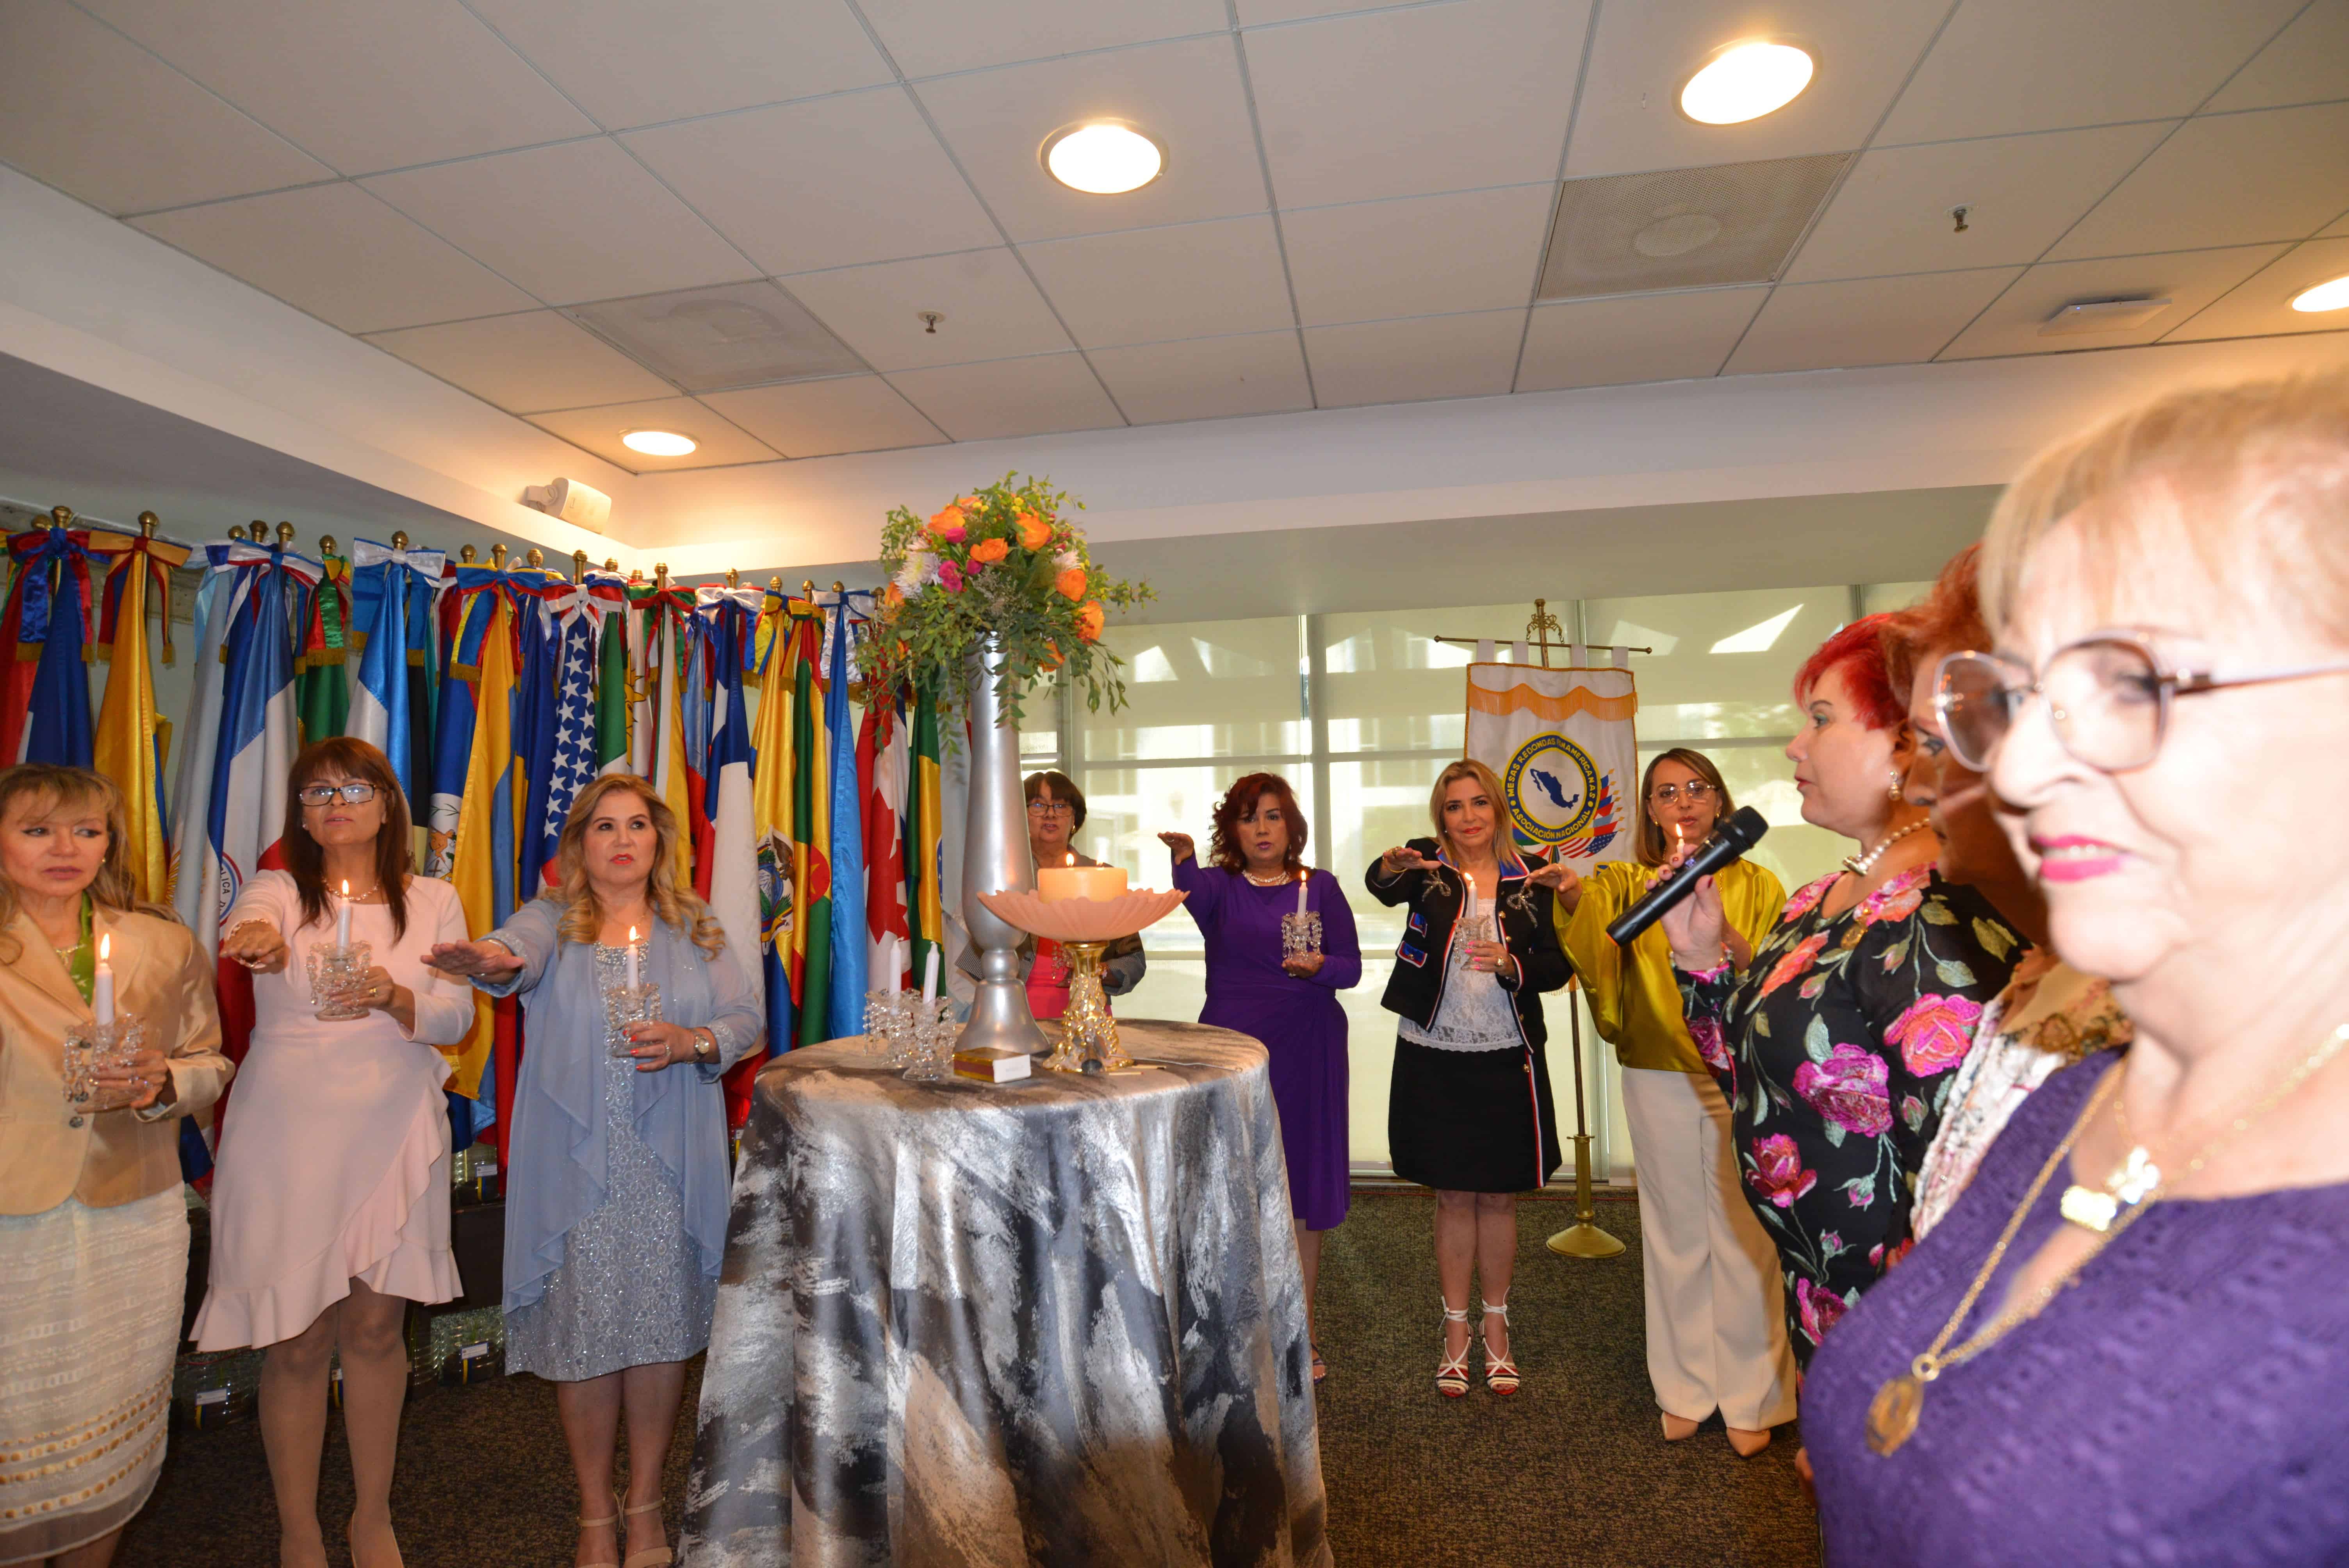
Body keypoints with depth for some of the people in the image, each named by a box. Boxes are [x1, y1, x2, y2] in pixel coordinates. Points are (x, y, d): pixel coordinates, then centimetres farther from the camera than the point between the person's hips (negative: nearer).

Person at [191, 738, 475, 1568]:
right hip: (287, 1135, -1)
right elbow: (244, 926, -23)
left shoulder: (432, 902, 4)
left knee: (377, 1328, 10)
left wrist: (393, 996, -23)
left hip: (392, 1133, 1)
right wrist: (256, 939, -46)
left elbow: (455, 1017, -3)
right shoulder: (279, 891, 1)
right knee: (297, 1341, 6)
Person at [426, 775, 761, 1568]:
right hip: (574, 1165, -1)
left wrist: (691, 1042, -15)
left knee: (664, 1323, 7)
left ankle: (645, 1502, 29)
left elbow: (746, 1018, 4)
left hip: (671, 1166, 1)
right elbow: (519, 953, -20)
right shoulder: (551, 920, 3)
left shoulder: (696, 929, 8)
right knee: (583, 1330, 6)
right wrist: (493, 960, -42)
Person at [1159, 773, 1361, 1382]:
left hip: (1307, 1050, 1)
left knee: (1302, 1186, 8)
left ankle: (1302, 1326, 24)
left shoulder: (1321, 888, 6)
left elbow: (1351, 966, 0)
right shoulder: (1222, 887, 3)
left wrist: (1318, 966, -21)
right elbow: (1194, 892, -22)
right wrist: (1183, 857, -43)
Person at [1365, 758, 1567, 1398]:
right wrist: (1392, 865, -45)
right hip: (1434, 1056, -1)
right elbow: (1380, 887, -23)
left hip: (1506, 1059, 1)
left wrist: (1511, 964, -18)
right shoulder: (1427, 867, -1)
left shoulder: (1529, 877, 2)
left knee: (1499, 1197, 12)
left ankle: (1495, 1328, 30)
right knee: (1453, 1197, 9)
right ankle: (1455, 1329, 26)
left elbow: (1557, 964, 2)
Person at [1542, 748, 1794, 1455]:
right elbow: (1592, 949, -13)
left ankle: (1751, 1398, 21)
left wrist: (1719, 929, -21)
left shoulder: (1755, 885, 4)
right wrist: (1572, 895, -35)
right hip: (1658, 1079, 1)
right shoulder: (1629, 884, 6)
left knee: (1744, 1235, 2)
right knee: (1676, 1233, 9)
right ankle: (1685, 1389, 26)